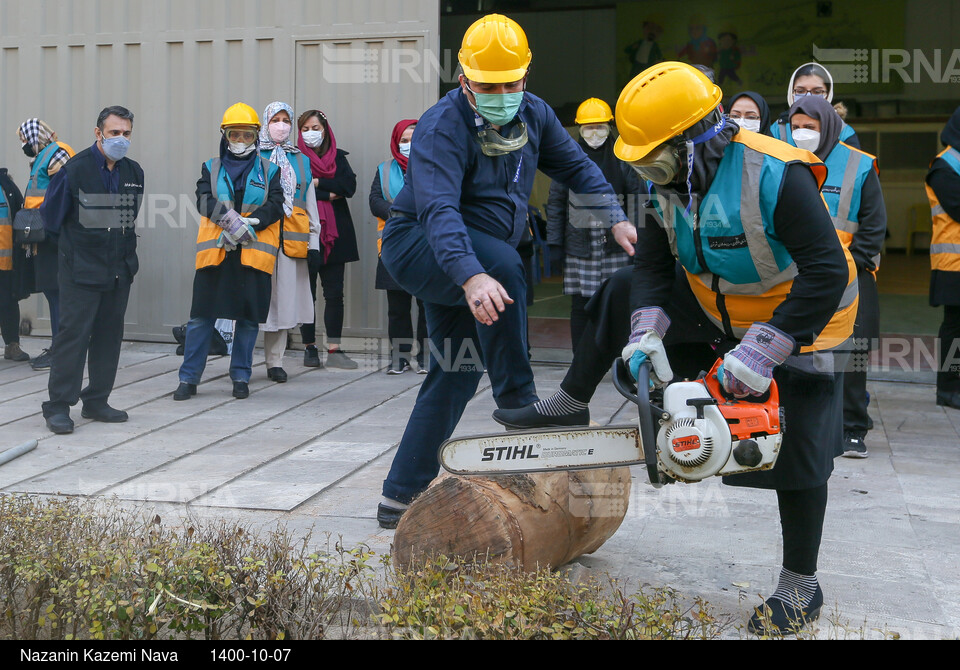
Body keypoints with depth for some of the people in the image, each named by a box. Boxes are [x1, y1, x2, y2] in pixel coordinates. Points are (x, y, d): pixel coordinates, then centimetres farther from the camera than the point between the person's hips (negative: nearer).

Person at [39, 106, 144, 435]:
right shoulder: (75, 169, -11)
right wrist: (73, 246, 11)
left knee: (109, 336, 9)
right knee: (73, 334, -7)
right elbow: (51, 217, -1)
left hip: (119, 269, 6)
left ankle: (96, 402, 18)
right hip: (81, 269, -6)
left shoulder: (133, 172, 6)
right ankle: (58, 406, -1)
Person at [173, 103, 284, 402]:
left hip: (254, 254, 0)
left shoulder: (269, 170, 10)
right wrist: (230, 219, -22)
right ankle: (189, 379, 8)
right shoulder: (211, 168, 11)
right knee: (201, 317, 0)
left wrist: (246, 225, -16)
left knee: (249, 317, 4)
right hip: (215, 253, 0)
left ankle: (241, 377, 17)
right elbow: (204, 200, -5)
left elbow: (275, 206, -3)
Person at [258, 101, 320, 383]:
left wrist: (314, 238, 11)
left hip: (291, 238, 4)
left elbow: (310, 201, 18)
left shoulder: (301, 160, 18)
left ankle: (275, 361, 7)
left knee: (284, 295, 2)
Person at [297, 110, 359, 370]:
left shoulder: (338, 157, 14)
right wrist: (329, 194, -10)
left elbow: (350, 185, -2)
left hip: (334, 233, 3)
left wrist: (317, 183, -9)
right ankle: (309, 348, 8)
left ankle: (334, 350, 2)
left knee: (334, 293, 0)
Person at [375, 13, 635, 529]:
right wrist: (472, 276, -54)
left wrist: (616, 219, -6)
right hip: (416, 247, -8)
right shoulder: (442, 127, -24)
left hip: (473, 261, 8)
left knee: (455, 376, 5)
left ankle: (400, 496, 12)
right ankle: (517, 402, -27)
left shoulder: (534, 115, -1)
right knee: (505, 262, -35)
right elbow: (439, 210, -38)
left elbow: (576, 167, 10)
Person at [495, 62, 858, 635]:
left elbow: (828, 273, -37)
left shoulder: (776, 178, -35)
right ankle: (569, 405, 22)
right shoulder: (673, 183, -11)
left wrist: (762, 352, -40)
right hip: (716, 306, 7)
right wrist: (648, 333, -25)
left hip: (798, 322, -7)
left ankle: (802, 587, 11)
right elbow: (654, 265, -7)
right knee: (623, 297, 6)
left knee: (796, 452, -5)